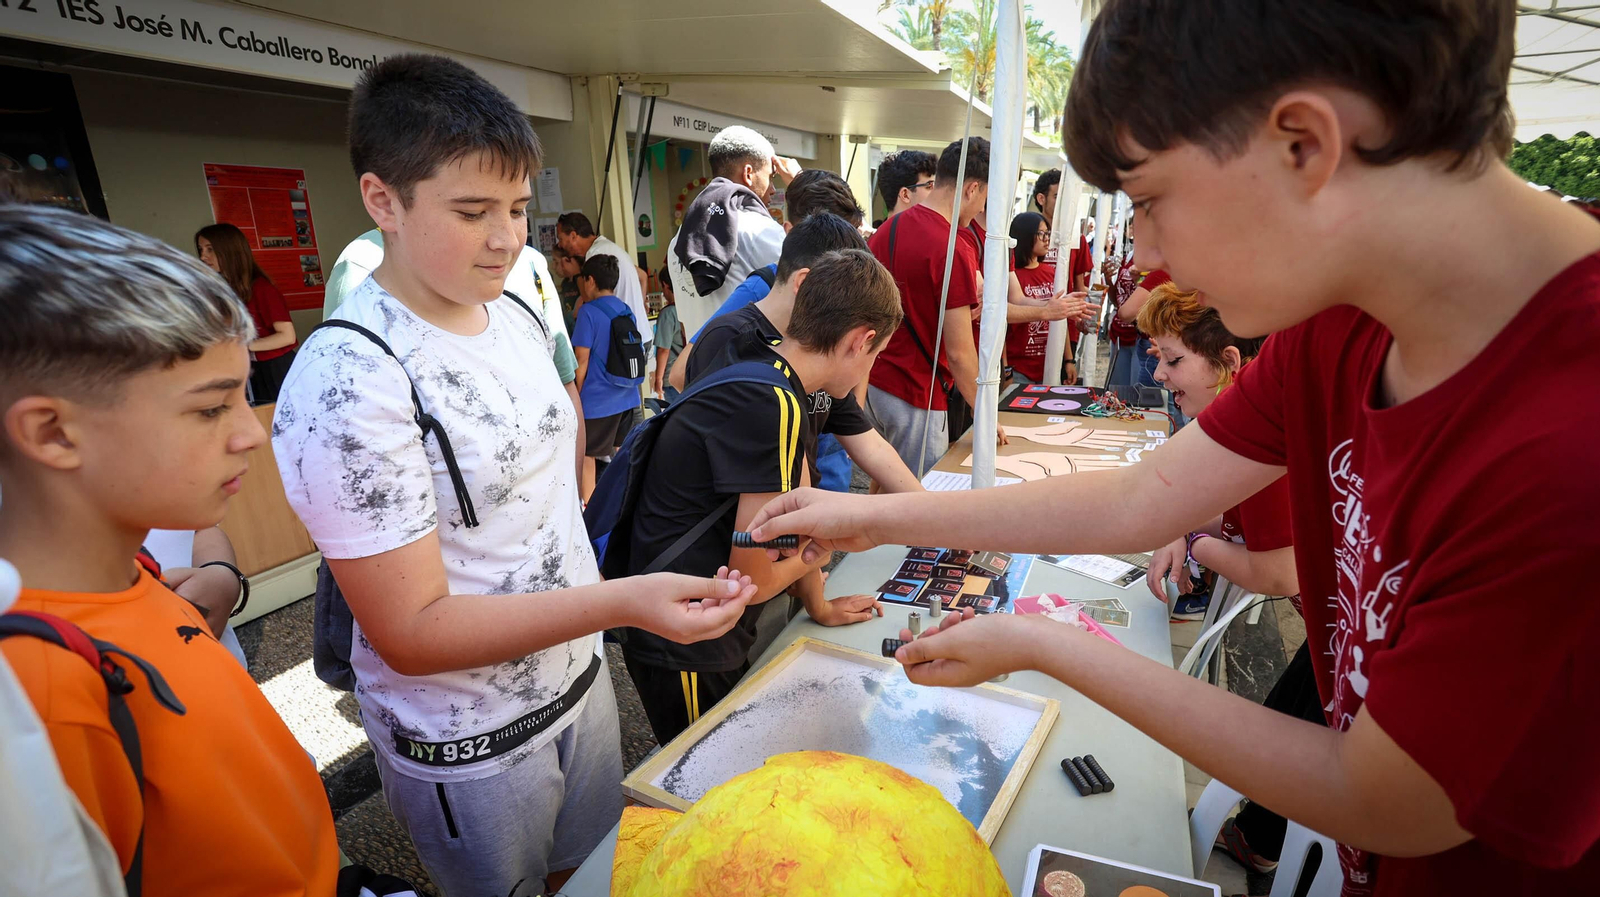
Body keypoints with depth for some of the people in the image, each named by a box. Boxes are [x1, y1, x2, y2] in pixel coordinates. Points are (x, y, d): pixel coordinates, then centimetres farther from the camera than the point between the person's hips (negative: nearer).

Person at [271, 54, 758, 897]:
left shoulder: (517, 314, -2)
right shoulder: (346, 383, -26)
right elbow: (413, 631, -25)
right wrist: (624, 601, -34)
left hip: (578, 676, 6)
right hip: (468, 749, -6)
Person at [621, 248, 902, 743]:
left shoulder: (778, 381, 2)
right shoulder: (773, 406, -28)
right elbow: (753, 579, -23)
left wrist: (820, 607, 20)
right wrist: (811, 559, -2)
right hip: (684, 655, -9)